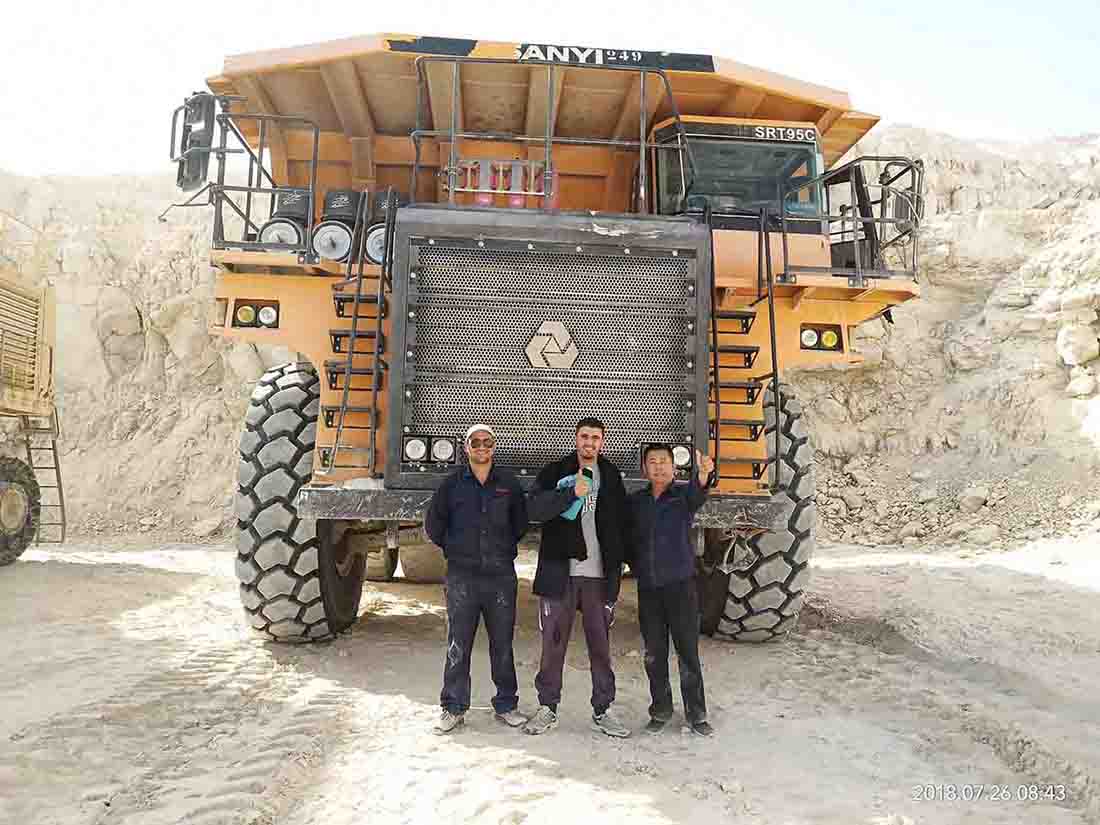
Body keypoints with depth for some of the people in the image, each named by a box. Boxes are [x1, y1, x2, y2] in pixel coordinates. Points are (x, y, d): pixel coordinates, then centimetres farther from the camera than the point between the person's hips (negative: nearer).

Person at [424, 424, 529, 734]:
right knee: (458, 646, 4)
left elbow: (521, 523, 17)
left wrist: (504, 548, 11)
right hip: (462, 577, -1)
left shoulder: (509, 483, 5)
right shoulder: (452, 483, 3)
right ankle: (454, 708, 16)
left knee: (503, 644, 9)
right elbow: (433, 525, 12)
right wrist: (454, 548, 11)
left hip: (501, 575, 1)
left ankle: (506, 705, 22)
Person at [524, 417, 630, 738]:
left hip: (599, 573, 2)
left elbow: (620, 525, 15)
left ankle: (602, 711, 20)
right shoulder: (555, 471, 2)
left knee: (601, 644, 7)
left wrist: (616, 566, 7)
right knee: (553, 642, 5)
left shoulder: (612, 476, 10)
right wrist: (572, 492, -26)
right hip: (560, 572, -2)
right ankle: (548, 708, 19)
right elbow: (535, 508, -14)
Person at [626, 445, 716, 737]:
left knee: (688, 652, 2)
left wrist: (703, 475, -49)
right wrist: (637, 567, 4)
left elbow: (697, 494, -27)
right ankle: (660, 710, 24)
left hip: (681, 586, -3)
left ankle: (696, 714, 14)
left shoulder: (683, 494, -3)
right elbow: (629, 540, 16)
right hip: (648, 589, 3)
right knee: (654, 655, 10)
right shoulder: (635, 502, 6)